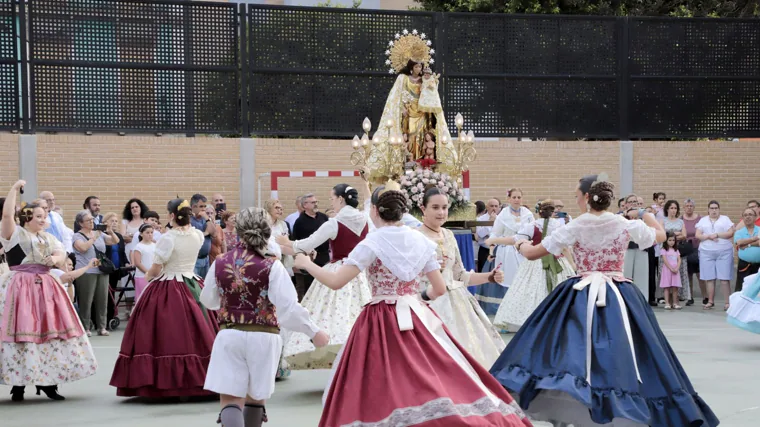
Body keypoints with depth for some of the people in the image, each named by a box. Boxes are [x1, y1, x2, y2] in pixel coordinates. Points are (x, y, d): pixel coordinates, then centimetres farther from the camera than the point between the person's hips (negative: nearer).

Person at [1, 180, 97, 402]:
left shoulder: (48, 238, 16)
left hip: (45, 288, 6)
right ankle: (18, 383, -1)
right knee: (20, 331, -7)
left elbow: (62, 256, 9)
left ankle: (46, 380, 13)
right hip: (20, 288, -6)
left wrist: (55, 259, -14)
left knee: (49, 330, 5)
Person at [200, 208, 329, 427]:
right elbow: (289, 308, -15)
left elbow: (208, 300, 15)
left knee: (230, 400, -2)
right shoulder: (271, 266, -10)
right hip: (262, 337, -1)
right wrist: (314, 332, -5)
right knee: (255, 397, 19)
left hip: (229, 336, 1)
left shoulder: (220, 263, -1)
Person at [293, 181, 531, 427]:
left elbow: (336, 282, -15)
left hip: (382, 324, -4)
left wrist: (306, 264, 1)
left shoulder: (372, 243, -10)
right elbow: (439, 289, 7)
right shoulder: (421, 241, 5)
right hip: (419, 319, 5)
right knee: (440, 380, 7)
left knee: (382, 396, -1)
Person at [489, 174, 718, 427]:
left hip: (582, 297, -2)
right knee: (624, 355, 7)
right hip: (620, 298, 2)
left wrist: (521, 245, 23)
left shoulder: (575, 228, -5)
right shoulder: (626, 225, 0)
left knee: (574, 349, -1)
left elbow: (533, 254, 0)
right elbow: (661, 235, 19)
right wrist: (648, 216, 39)